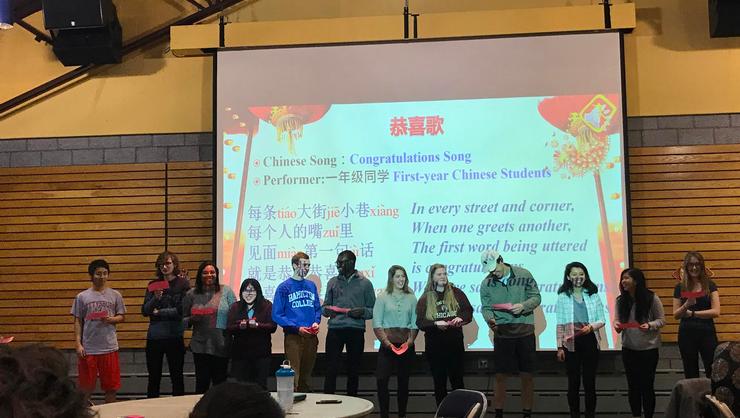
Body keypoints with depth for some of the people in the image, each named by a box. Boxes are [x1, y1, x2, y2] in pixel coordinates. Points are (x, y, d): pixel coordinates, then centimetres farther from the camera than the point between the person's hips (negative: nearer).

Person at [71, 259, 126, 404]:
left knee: (111, 386, 6)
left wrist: (111, 319, -13)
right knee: (86, 387, 7)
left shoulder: (115, 295, 4)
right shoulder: (82, 297, 2)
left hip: (109, 347, 1)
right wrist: (78, 344, -4)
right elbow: (78, 322, 3)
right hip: (88, 348, -1)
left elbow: (122, 317, 8)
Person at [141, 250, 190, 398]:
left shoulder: (183, 283, -2)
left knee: (176, 377, 7)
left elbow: (182, 310, -11)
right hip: (154, 336, 3)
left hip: (174, 336, -3)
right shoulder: (153, 284, 8)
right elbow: (145, 311, 4)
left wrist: (159, 312, -6)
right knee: (154, 377, 11)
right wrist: (155, 298, -13)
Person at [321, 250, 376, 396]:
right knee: (331, 369, -4)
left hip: (356, 330, -1)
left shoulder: (365, 283, 5)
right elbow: (325, 306, 14)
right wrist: (326, 310, -9)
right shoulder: (333, 282, 12)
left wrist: (363, 312, -15)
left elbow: (373, 310, 5)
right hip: (335, 329, 1)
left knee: (353, 370, 7)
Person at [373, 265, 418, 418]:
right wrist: (387, 342, -15)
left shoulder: (411, 298, 5)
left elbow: (415, 323, 3)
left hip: (406, 345, 2)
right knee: (382, 379, -10)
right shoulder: (382, 297, -1)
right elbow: (377, 323, -6)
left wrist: (409, 341, -10)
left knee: (403, 380, 9)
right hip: (387, 345, -2)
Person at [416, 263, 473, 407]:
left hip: (455, 343, 0)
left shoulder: (456, 293, 4)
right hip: (434, 345, 0)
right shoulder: (425, 298, 1)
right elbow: (420, 322, -6)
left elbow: (468, 311, 3)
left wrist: (461, 318, -18)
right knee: (439, 382, 7)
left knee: (457, 380, 6)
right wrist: (435, 323, -22)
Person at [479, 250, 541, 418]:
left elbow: (536, 297, 0)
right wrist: (490, 319, -22)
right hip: (501, 334, 1)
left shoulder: (524, 275, -4)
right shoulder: (486, 283, -1)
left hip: (525, 333, 0)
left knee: (526, 376, 7)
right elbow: (485, 307, -1)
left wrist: (523, 306, -18)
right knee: (500, 376, 5)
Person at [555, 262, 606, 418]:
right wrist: (559, 347, -2)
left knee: (590, 381, 5)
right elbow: (560, 324, 2)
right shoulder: (563, 297, 2)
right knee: (573, 382, 6)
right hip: (571, 343, -1)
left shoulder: (593, 295, 5)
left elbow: (602, 320, 5)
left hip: (590, 342, 1)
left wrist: (591, 326, -15)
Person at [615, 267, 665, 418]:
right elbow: (618, 319, 7)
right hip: (628, 349, 4)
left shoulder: (651, 298, -10)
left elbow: (662, 320, -5)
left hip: (648, 348, -3)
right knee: (633, 385, 11)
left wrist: (649, 325, -23)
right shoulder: (621, 300, 1)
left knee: (647, 384, 5)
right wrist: (617, 324, -15)